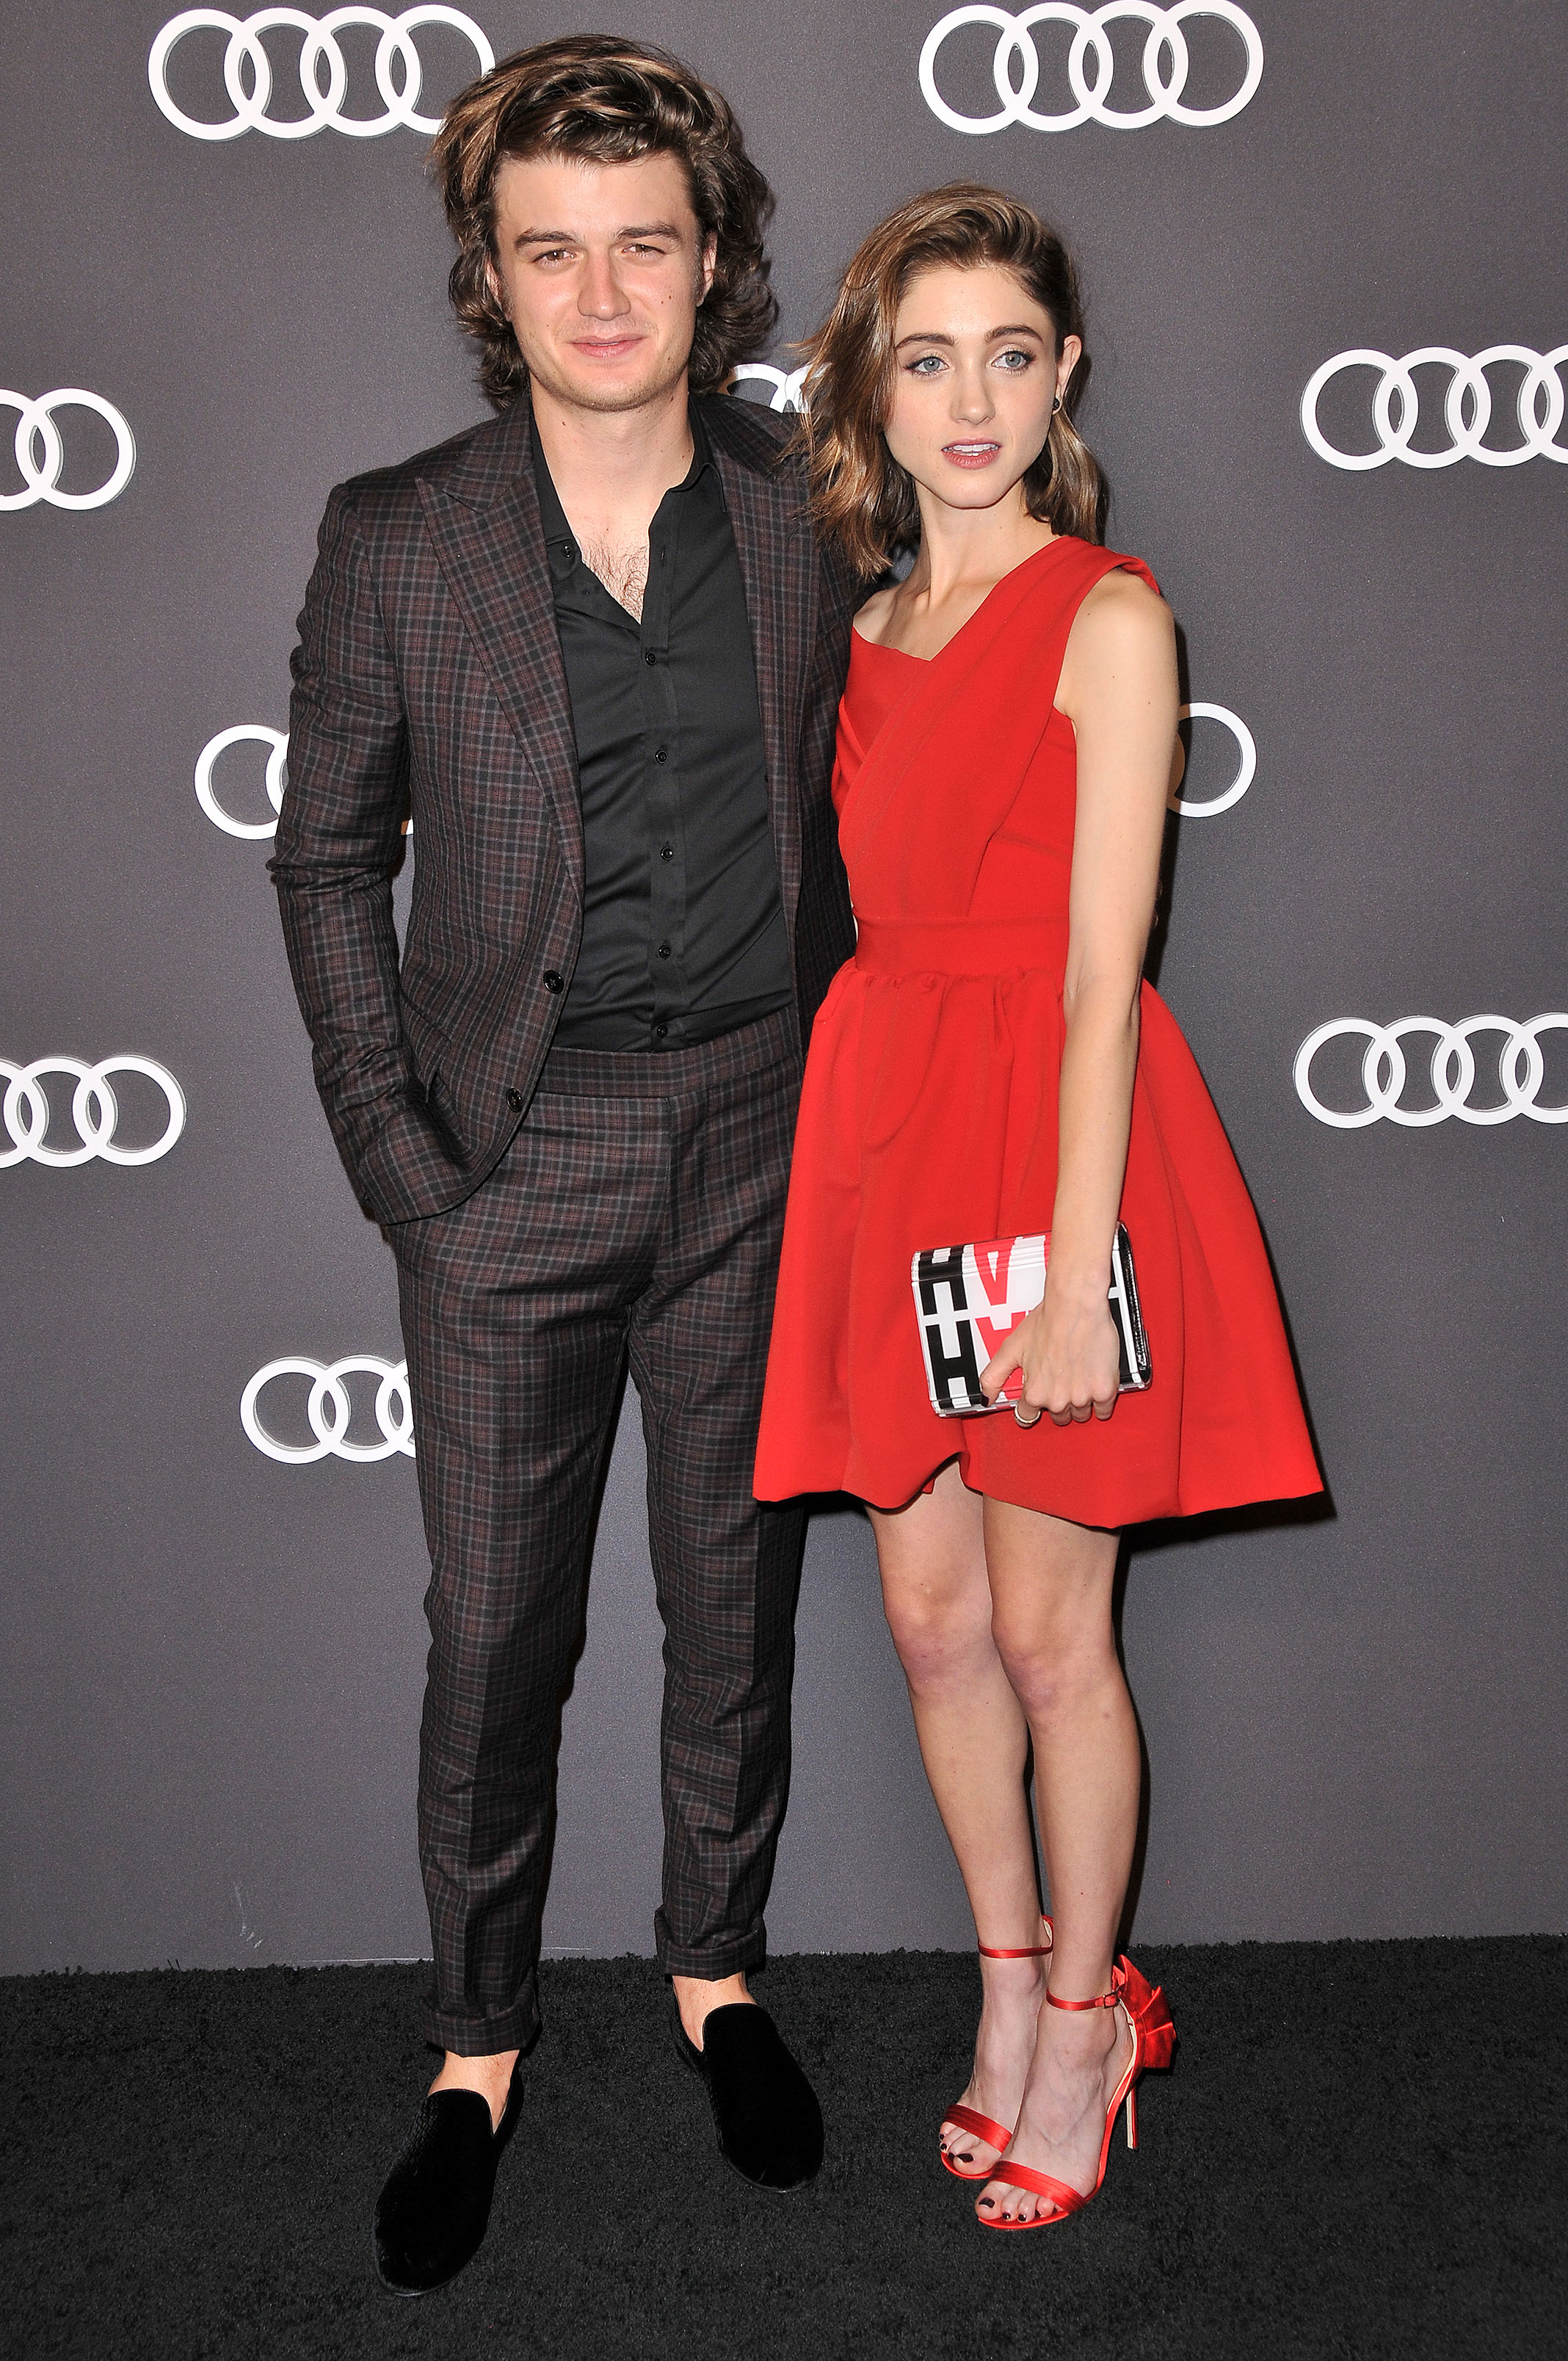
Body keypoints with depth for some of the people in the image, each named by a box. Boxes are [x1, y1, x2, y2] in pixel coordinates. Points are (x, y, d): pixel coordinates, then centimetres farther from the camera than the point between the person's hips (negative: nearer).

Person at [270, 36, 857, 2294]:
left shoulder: (809, 513, 0)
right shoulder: (396, 540, -5)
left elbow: (849, 808, 9)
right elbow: (329, 861, 1)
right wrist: (402, 1160, -5)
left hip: (760, 1141, 2)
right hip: (515, 1160, -1)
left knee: (739, 1595, 14)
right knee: (494, 1625, 8)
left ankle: (718, 1969, 36)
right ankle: (478, 2050, 27)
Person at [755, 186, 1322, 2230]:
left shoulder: (1108, 616, -7)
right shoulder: (880, 630, 13)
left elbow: (1102, 972, -14)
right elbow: (897, 917, 13)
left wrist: (1076, 1271, -18)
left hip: (1052, 1125, -6)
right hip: (884, 1113, 6)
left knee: (1049, 1630, 4)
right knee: (929, 1607, 11)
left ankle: (1086, 2013, 26)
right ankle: (1012, 1982, 31)